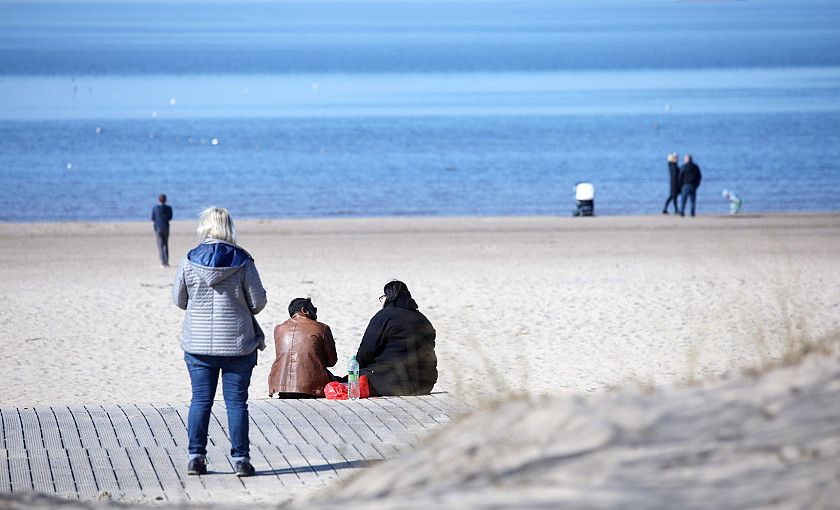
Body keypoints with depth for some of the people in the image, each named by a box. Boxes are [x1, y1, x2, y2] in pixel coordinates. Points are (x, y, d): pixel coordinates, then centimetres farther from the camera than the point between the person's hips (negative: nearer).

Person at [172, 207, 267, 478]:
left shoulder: (189, 261, -5)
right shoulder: (242, 261, -9)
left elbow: (179, 299, 5)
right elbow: (258, 302, -4)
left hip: (198, 343, 1)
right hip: (237, 343, -1)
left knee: (200, 400, 8)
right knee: (236, 401, 4)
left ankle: (196, 457, 9)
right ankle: (240, 458, 4)